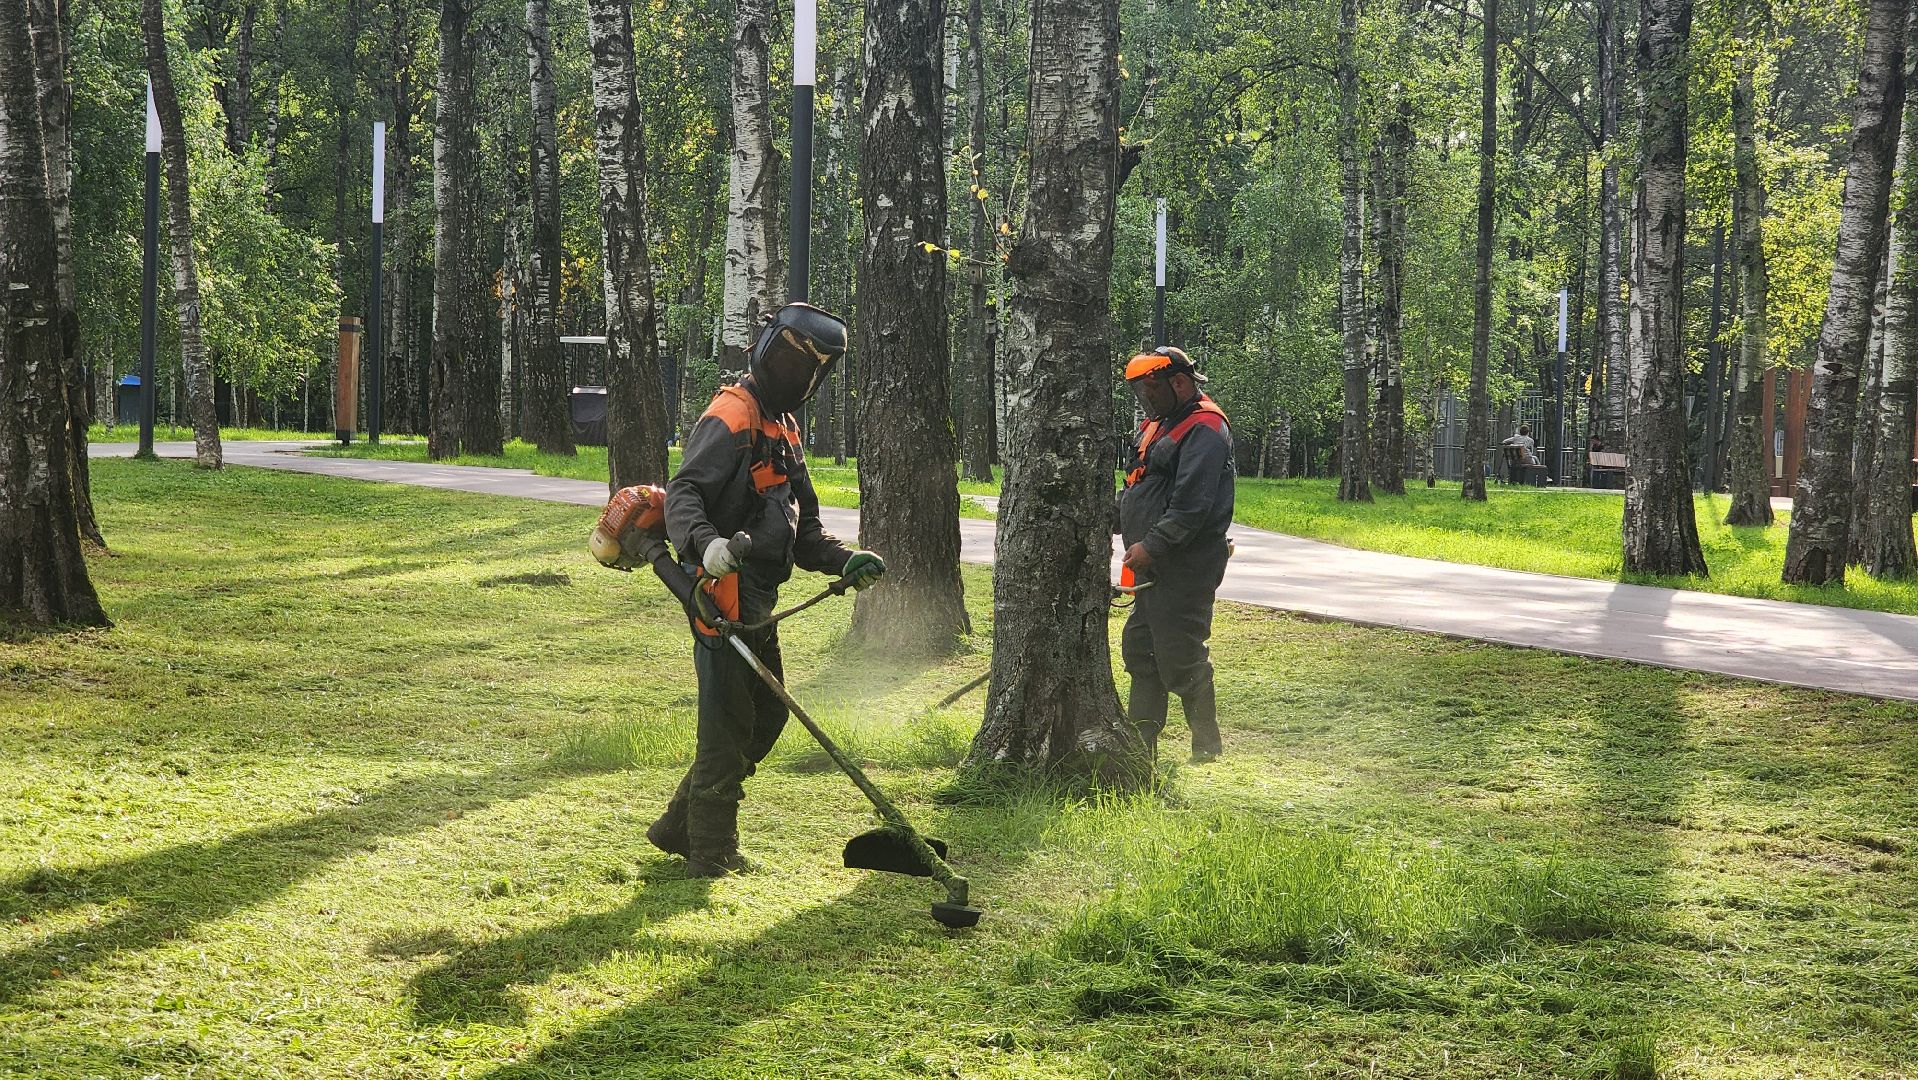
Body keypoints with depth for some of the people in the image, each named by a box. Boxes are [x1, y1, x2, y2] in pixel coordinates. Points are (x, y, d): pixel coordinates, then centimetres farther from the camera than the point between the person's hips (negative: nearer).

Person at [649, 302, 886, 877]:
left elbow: (802, 530, 23)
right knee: (729, 723, -6)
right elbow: (683, 491, -23)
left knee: (767, 715, 16)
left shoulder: (782, 432, 21)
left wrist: (844, 560, 6)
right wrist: (706, 543, -42)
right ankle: (713, 855, 3)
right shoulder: (731, 418, -11)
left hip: (756, 602, 10)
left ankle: (680, 827, 25)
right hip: (725, 596, -10)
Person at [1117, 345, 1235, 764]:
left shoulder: (1204, 430, -14)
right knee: (1139, 650, 13)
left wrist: (1151, 546, -24)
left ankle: (1208, 750, 0)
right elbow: (1135, 489, 26)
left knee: (1180, 658, -8)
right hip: (1155, 564, 11)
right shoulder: (1158, 426, 18)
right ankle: (1139, 743, 19)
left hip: (1187, 566, -11)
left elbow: (1191, 503, -24)